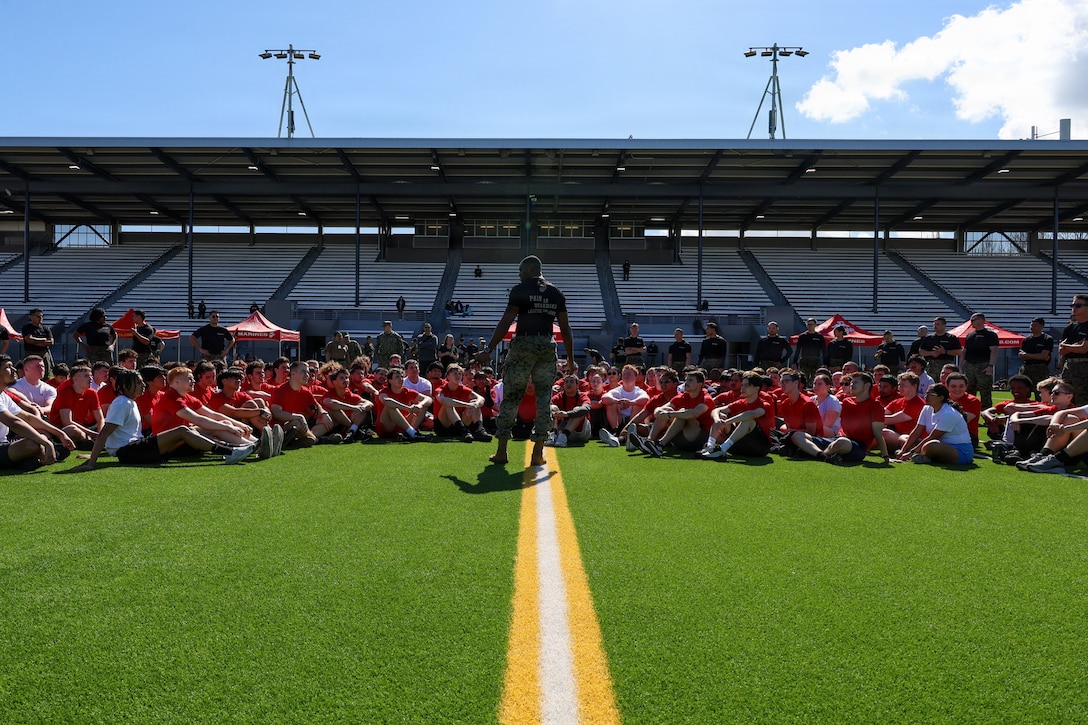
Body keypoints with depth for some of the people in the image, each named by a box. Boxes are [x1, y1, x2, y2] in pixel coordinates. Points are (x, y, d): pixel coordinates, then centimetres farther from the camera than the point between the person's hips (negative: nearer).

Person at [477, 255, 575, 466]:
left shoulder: (520, 290, -3)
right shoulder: (556, 293, 10)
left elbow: (506, 323, -10)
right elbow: (565, 329, 8)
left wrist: (488, 350, -7)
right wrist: (571, 360, 14)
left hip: (523, 345, -3)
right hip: (548, 347, 4)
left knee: (511, 396, 5)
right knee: (544, 398, 7)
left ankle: (501, 450, 6)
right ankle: (538, 452, 5)